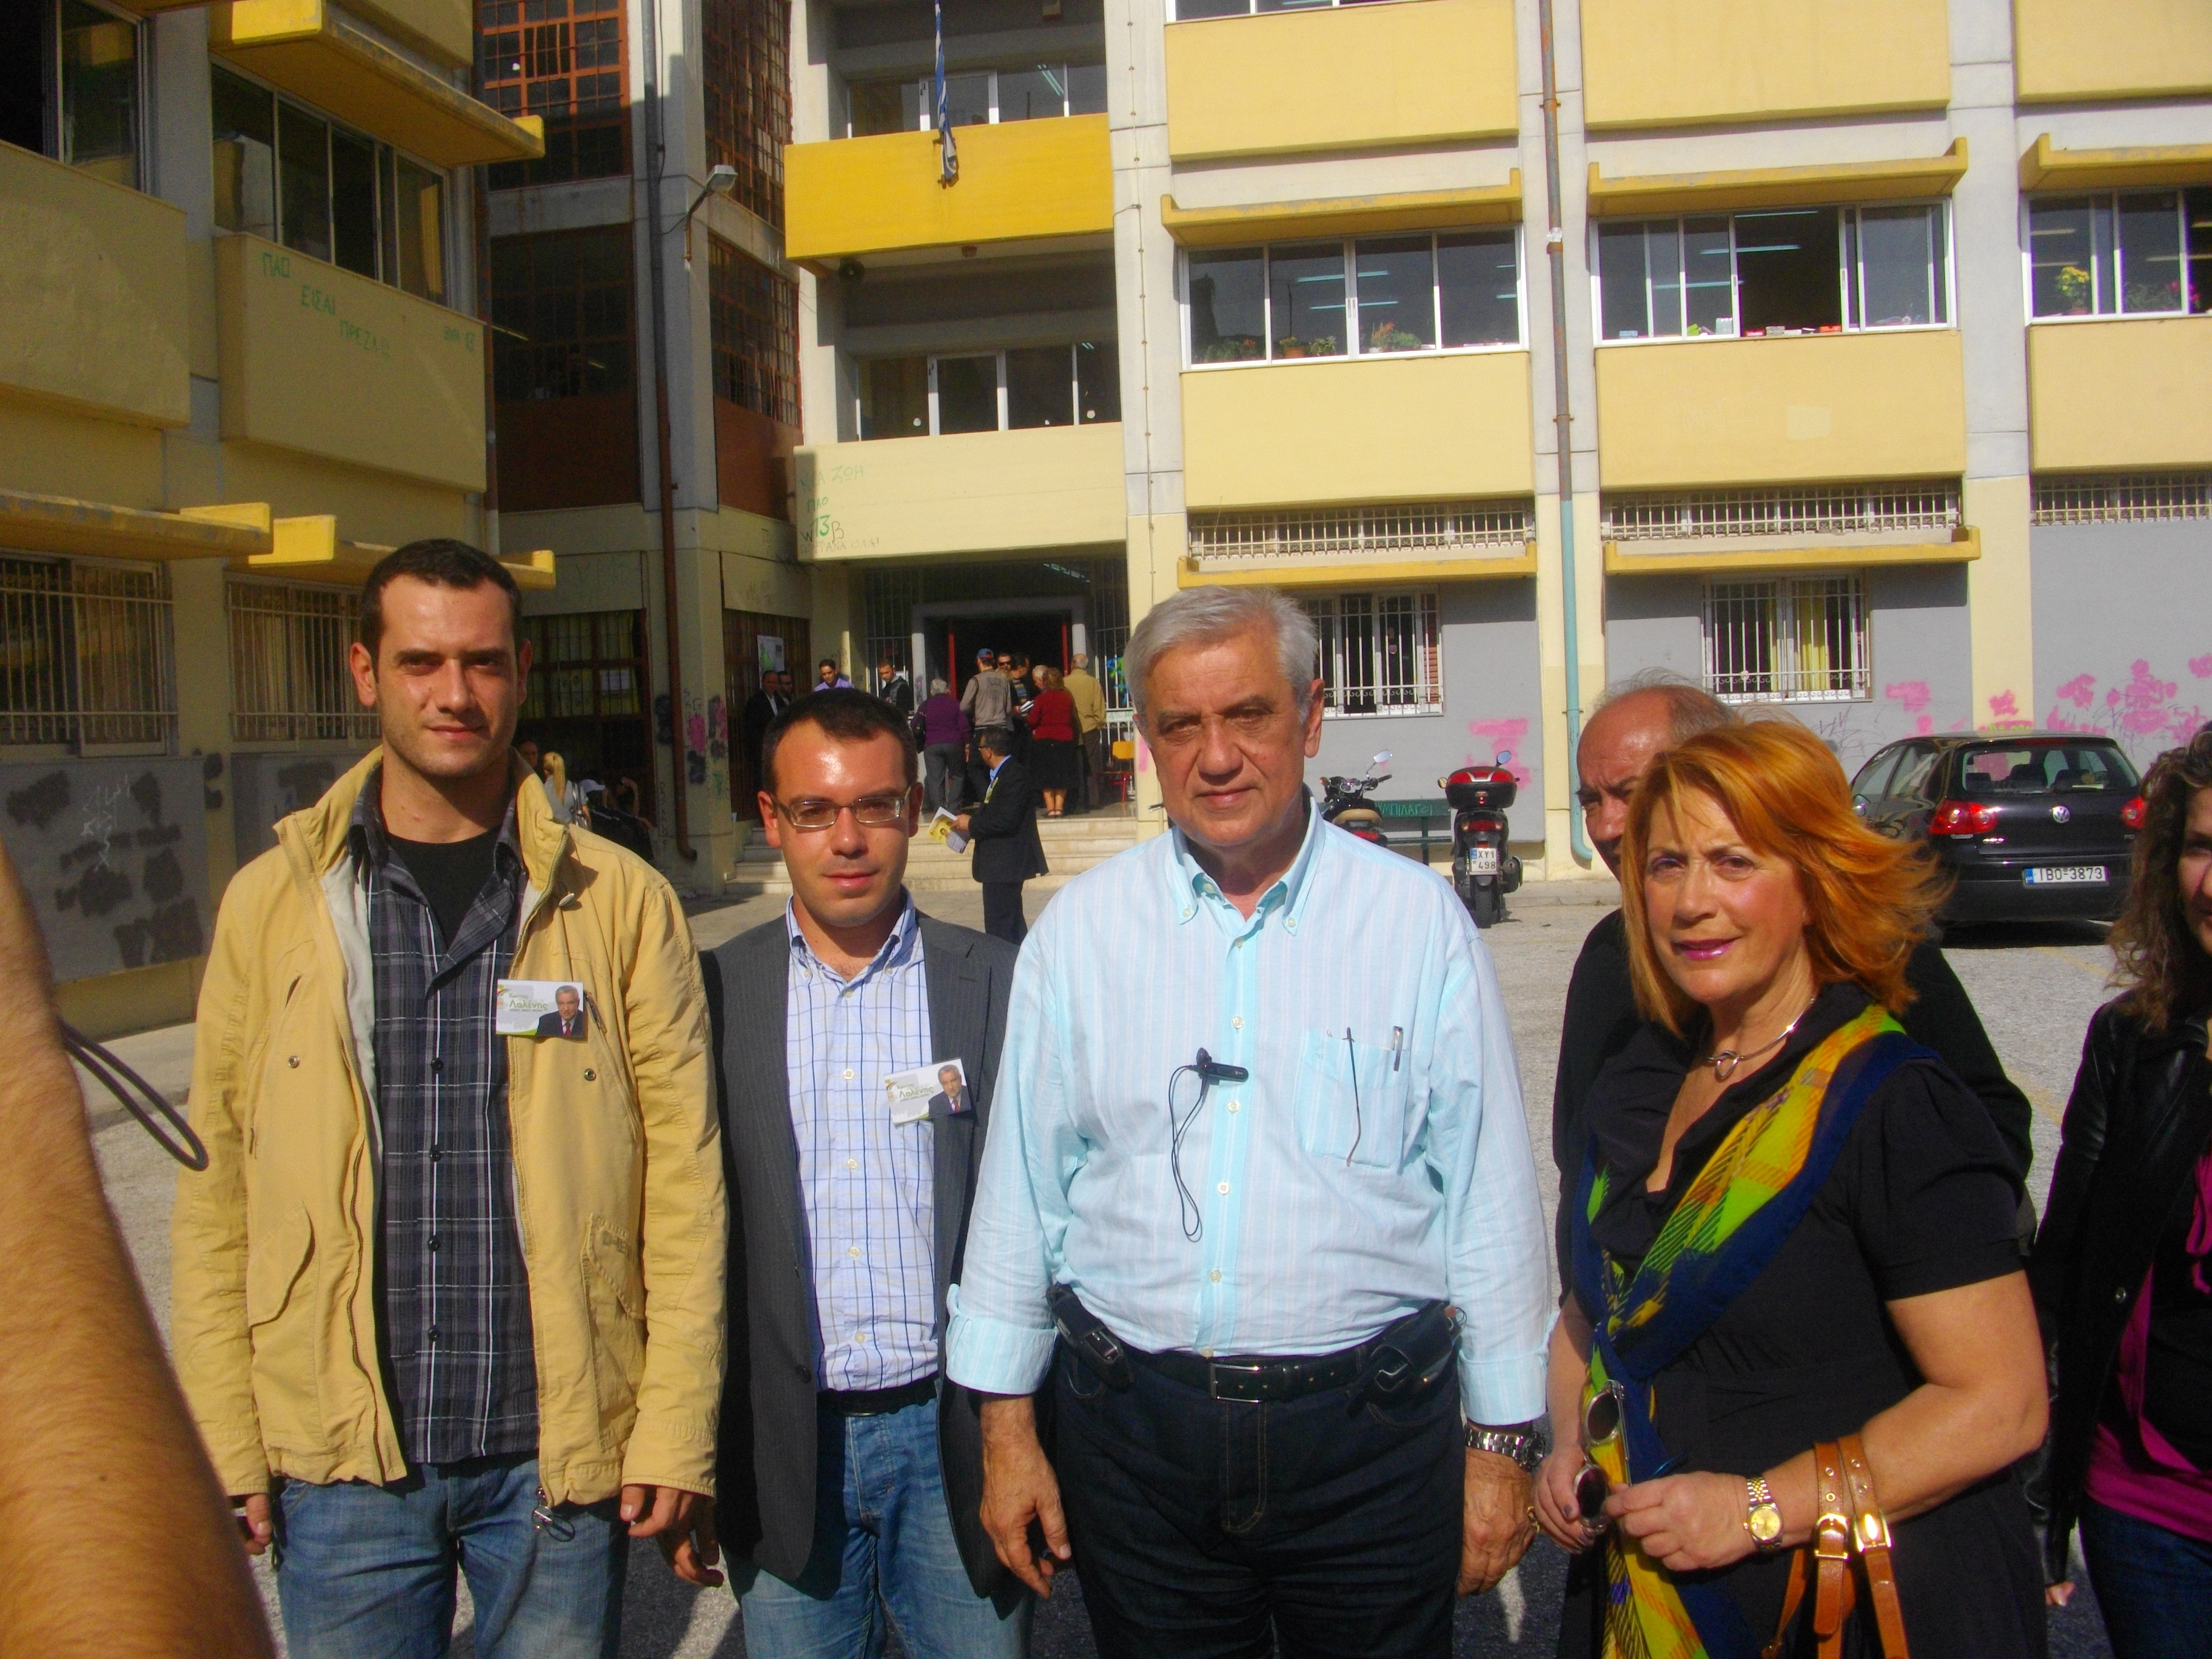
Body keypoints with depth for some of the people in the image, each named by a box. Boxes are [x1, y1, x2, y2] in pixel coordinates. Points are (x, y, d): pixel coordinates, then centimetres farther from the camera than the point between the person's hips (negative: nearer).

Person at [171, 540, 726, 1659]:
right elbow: (216, 1192, 3)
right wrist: (227, 1443, 0)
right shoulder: (270, 904, 1)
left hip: (559, 1451, -1)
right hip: (339, 1460, 1)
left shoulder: (621, 904, -4)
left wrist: (676, 1430, -5)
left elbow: (683, 1178, -3)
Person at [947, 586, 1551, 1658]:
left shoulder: (1420, 920, -4)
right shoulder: (1081, 928, 0)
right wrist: (1005, 1426, 5)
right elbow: (1020, 1185, 4)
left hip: (1371, 1432, -1)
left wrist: (1501, 1441, 1)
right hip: (1134, 1431, 2)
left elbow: (1490, 1196, -1)